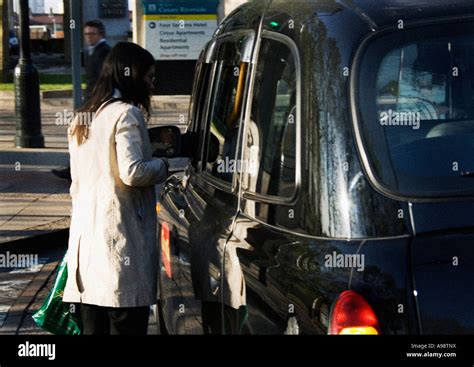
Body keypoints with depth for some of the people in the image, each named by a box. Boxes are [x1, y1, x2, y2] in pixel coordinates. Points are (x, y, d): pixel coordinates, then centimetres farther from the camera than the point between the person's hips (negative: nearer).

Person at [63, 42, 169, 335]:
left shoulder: (82, 119, 20)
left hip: (85, 235, 8)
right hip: (122, 237, -8)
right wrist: (164, 166, 0)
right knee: (127, 325, -6)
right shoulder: (126, 114, -7)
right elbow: (132, 173, -17)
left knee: (93, 325, 9)